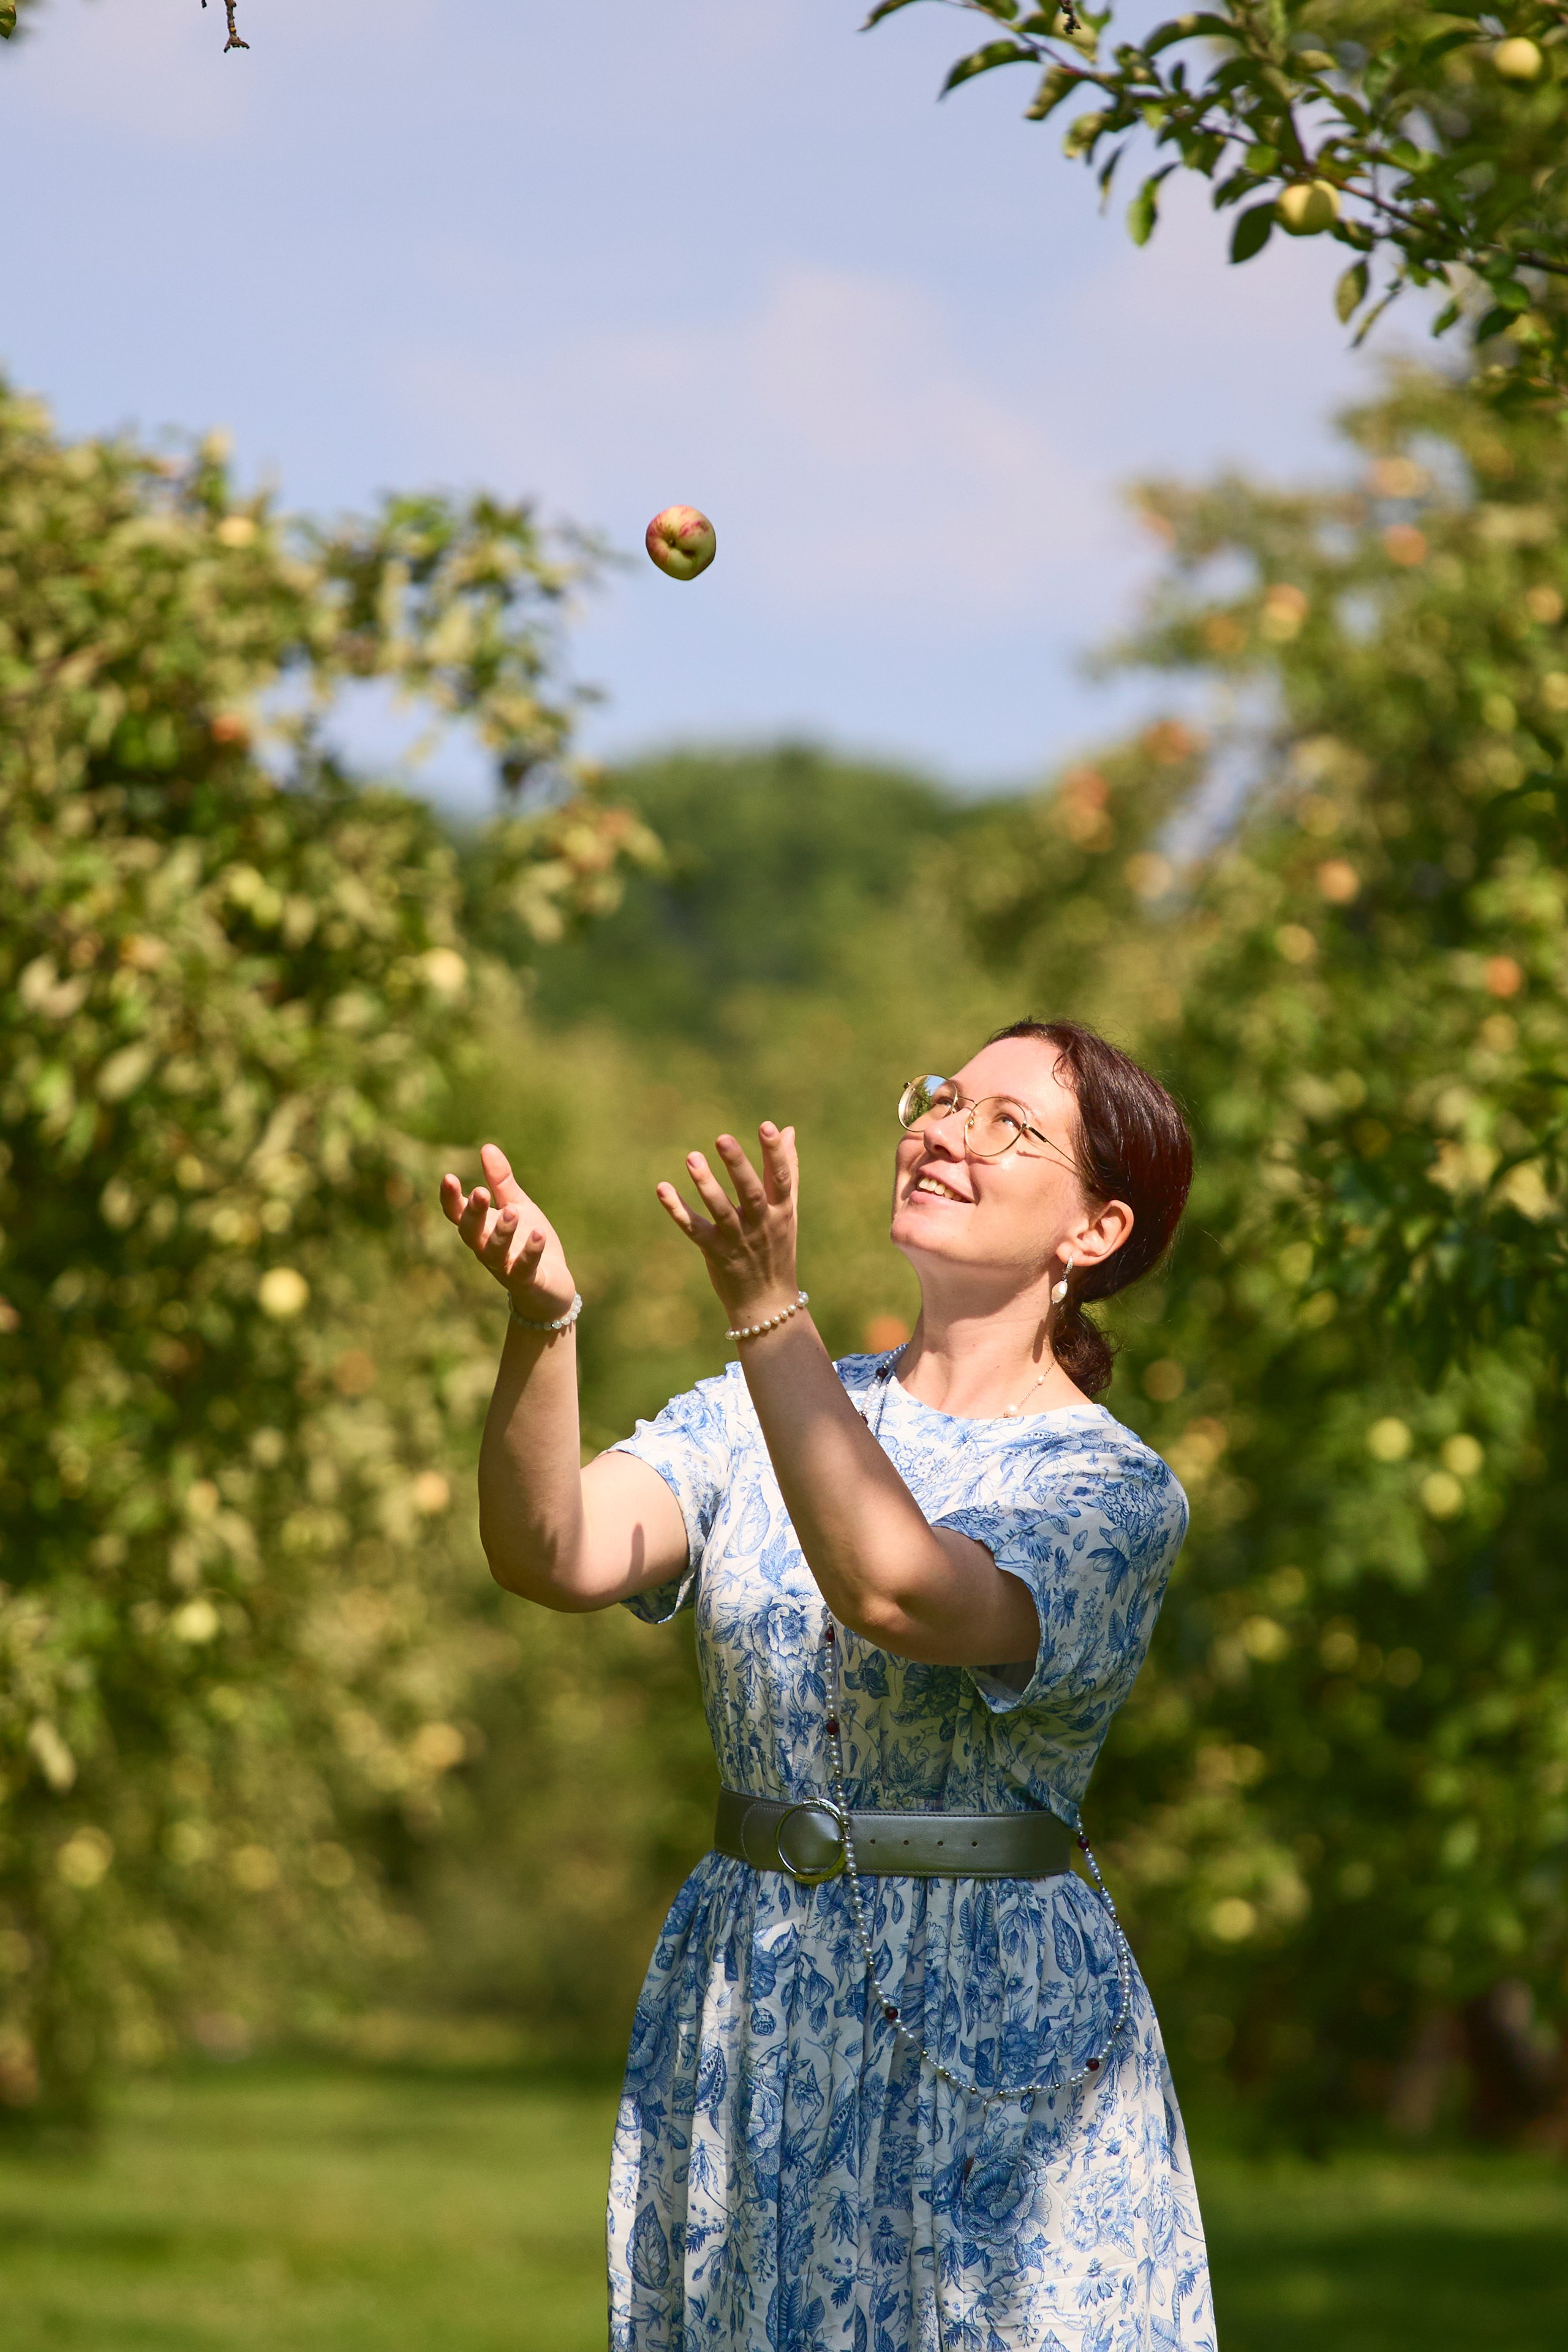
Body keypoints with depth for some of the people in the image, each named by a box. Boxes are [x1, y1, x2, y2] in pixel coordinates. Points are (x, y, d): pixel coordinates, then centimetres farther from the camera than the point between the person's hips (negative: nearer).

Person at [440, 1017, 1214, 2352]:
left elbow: (895, 1591, -26)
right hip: (741, 2020, 4)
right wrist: (541, 1319, -26)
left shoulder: (1118, 1490, -7)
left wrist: (768, 1310, -31)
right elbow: (553, 1556, -10)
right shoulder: (758, 1414, 7)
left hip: (997, 2029, -4)